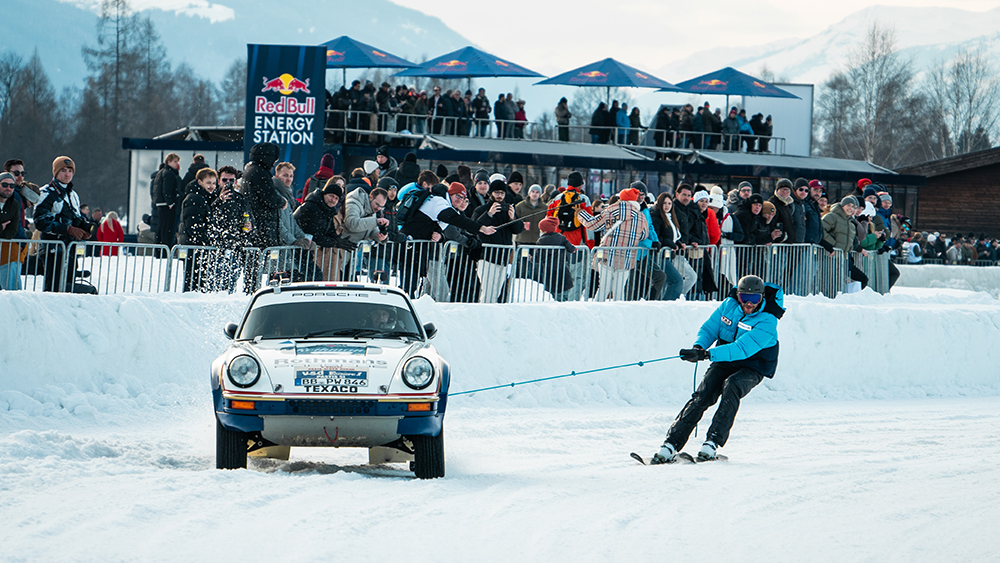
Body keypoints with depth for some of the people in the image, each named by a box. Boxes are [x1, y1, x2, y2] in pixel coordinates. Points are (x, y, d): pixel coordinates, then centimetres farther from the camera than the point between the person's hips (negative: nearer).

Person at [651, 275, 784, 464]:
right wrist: (699, 347, -21)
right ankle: (671, 444, -21)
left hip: (752, 368, -4)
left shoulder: (767, 321, -25)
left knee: (731, 386, -34)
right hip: (724, 361, 4)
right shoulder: (730, 305, -7)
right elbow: (709, 329, 3)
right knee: (702, 396, -18)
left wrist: (706, 354, -43)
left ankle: (713, 443, -32)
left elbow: (742, 349, -35)